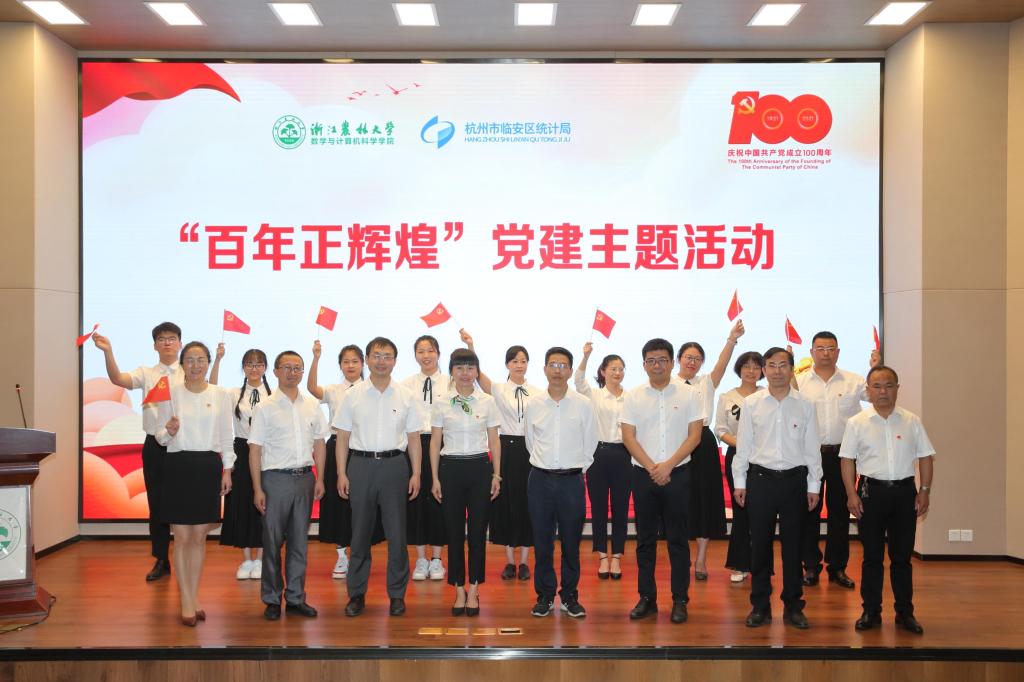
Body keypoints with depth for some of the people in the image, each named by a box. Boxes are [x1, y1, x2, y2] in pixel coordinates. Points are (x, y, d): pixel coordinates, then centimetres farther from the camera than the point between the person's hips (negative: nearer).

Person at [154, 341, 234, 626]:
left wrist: (227, 470, 5)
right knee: (182, 537, 1)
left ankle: (194, 595, 21)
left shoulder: (220, 395, 5)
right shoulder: (171, 393, 0)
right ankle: (187, 601, 10)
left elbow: (226, 436, 9)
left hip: (209, 466, 2)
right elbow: (160, 437, 3)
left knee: (199, 536, 9)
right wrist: (168, 431, -19)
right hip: (178, 466, -1)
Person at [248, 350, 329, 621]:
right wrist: (257, 489, -8)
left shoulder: (312, 406, 8)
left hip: (304, 477, 3)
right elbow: (255, 449, -4)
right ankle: (272, 599, 15)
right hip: (275, 478, -3)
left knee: (299, 541, 9)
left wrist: (319, 479, 7)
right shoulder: (264, 408, -3)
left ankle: (295, 598, 18)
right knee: (273, 541, 3)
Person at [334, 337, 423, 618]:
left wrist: (416, 474, 0)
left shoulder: (406, 396, 3)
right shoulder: (353, 395, 3)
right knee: (360, 532, 7)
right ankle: (357, 593, 18)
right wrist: (342, 473, -1)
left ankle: (397, 594, 15)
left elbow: (414, 438, 6)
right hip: (360, 465, 0)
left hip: (394, 465, 0)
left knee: (396, 533, 3)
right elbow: (343, 437, 5)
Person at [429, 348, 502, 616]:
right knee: (454, 530, 4)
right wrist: (435, 478, -1)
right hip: (451, 468, 0)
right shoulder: (441, 403, 1)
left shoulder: (487, 402, 2)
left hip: (480, 467, 0)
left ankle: (473, 589, 14)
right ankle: (460, 590, 15)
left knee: (477, 530, 3)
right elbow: (435, 442, 3)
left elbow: (494, 441, 5)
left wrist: (496, 475, 2)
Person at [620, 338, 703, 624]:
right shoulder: (633, 397, 3)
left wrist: (668, 465, -12)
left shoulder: (689, 394, -1)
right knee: (645, 538, 8)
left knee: (678, 539, 4)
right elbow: (628, 437, -1)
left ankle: (680, 600, 12)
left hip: (677, 474, -1)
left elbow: (694, 436, -4)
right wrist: (651, 467, -10)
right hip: (643, 474, 1)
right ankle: (647, 598, 16)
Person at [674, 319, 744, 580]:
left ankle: (701, 560, 10)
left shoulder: (706, 383, 9)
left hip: (703, 444, 2)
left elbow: (722, 364, -9)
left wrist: (732, 339, -26)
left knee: (705, 500, 2)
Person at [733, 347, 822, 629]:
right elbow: (743, 445, 4)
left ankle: (793, 606, 19)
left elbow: (812, 447, 5)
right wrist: (739, 482, 2)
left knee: (793, 544, 7)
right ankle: (760, 606, 16)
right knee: (760, 543, 5)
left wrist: (813, 486, 3)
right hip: (760, 479, 0)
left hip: (794, 479, 0)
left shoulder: (805, 405, 2)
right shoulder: (751, 403, 1)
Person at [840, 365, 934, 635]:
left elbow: (925, 457, 7)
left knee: (902, 556, 8)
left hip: (905, 491, 1)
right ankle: (871, 612, 15)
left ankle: (905, 612, 19)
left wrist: (924, 491, 1)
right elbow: (847, 459, 0)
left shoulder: (911, 421, 4)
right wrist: (852, 494, -6)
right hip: (871, 491, -1)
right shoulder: (857, 423, 0)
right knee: (872, 556, 6)